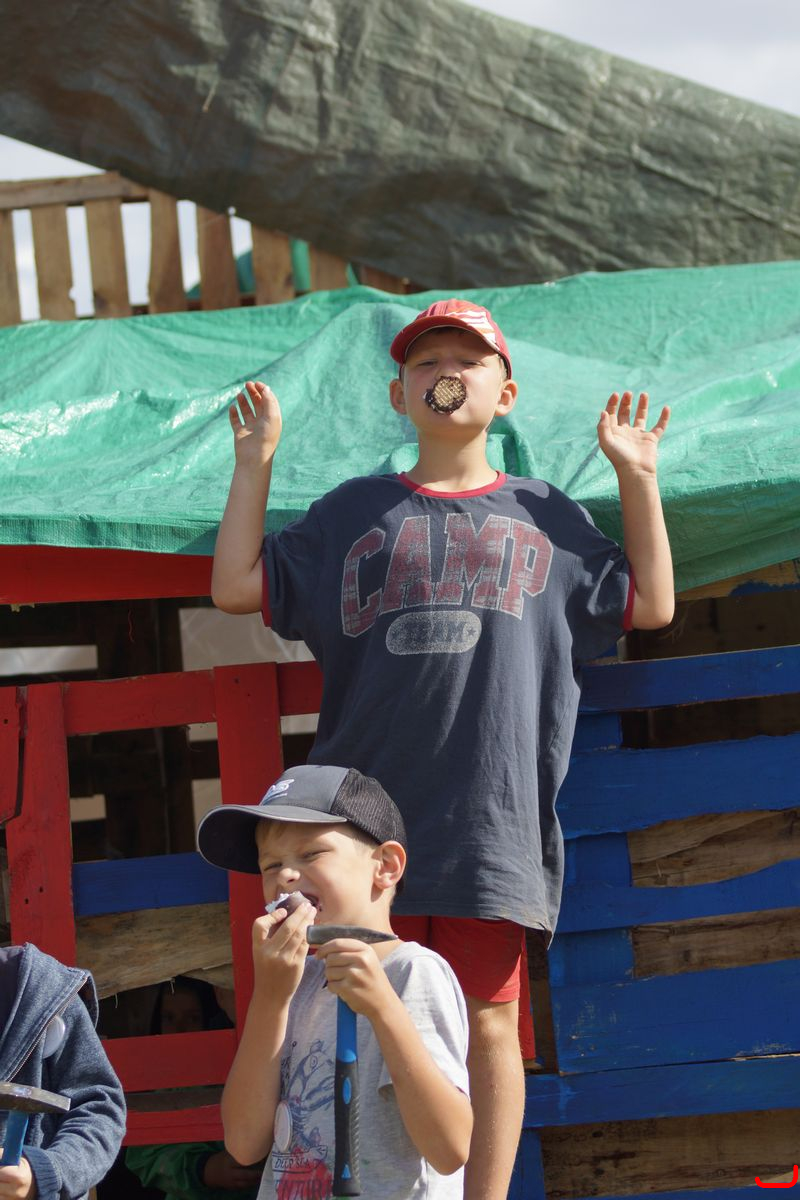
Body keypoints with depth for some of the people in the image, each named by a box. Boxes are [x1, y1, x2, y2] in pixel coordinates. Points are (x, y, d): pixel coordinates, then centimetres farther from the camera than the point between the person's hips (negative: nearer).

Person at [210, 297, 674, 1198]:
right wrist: (254, 463, 9)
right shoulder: (354, 513, 16)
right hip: (372, 814, 0)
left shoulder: (543, 516, 16)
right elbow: (236, 586, 13)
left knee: (487, 1024, -1)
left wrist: (637, 477, 12)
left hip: (494, 816, 0)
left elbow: (650, 605, 17)